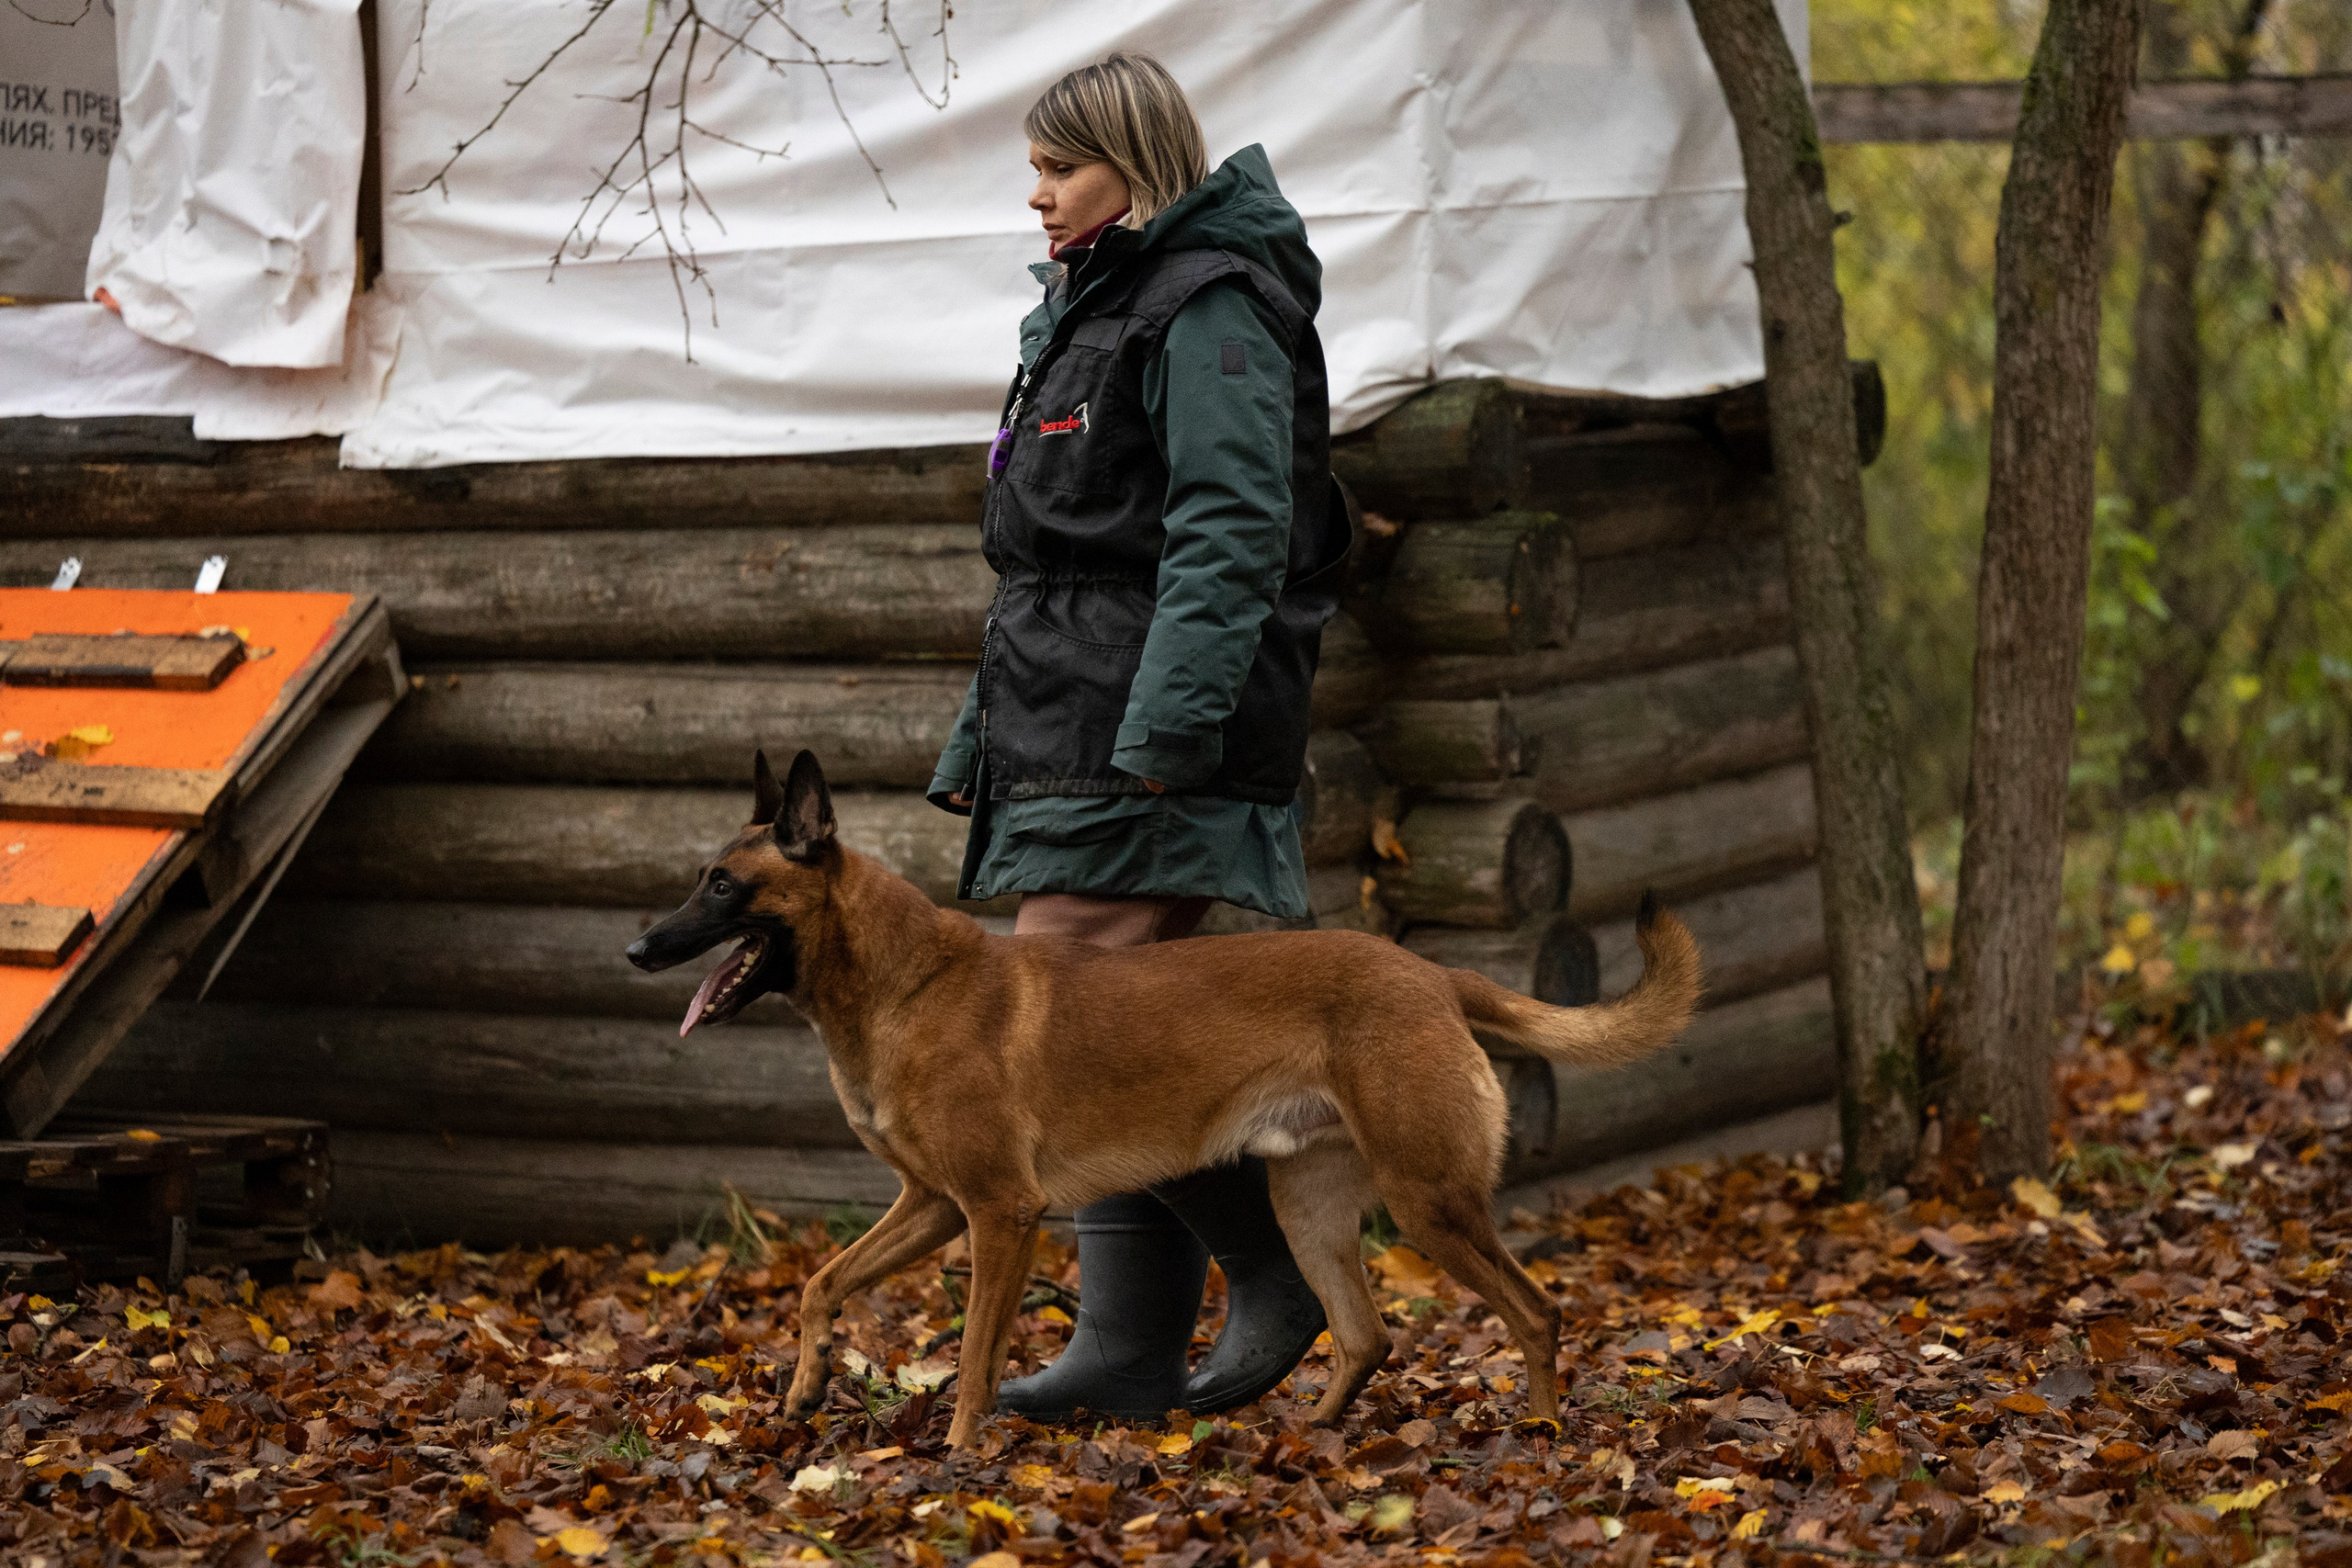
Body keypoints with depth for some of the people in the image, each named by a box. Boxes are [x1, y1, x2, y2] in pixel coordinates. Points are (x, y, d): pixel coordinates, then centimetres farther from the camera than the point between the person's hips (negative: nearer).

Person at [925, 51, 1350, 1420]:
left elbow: (1230, 536, -19)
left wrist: (1167, 727, -26)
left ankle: (1278, 1257, -7)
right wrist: (984, 742, 23)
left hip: (1158, 735, -10)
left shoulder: (1209, 312, -9)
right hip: (1078, 733, 10)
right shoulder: (1093, 311, 22)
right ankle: (1131, 1349, 8)